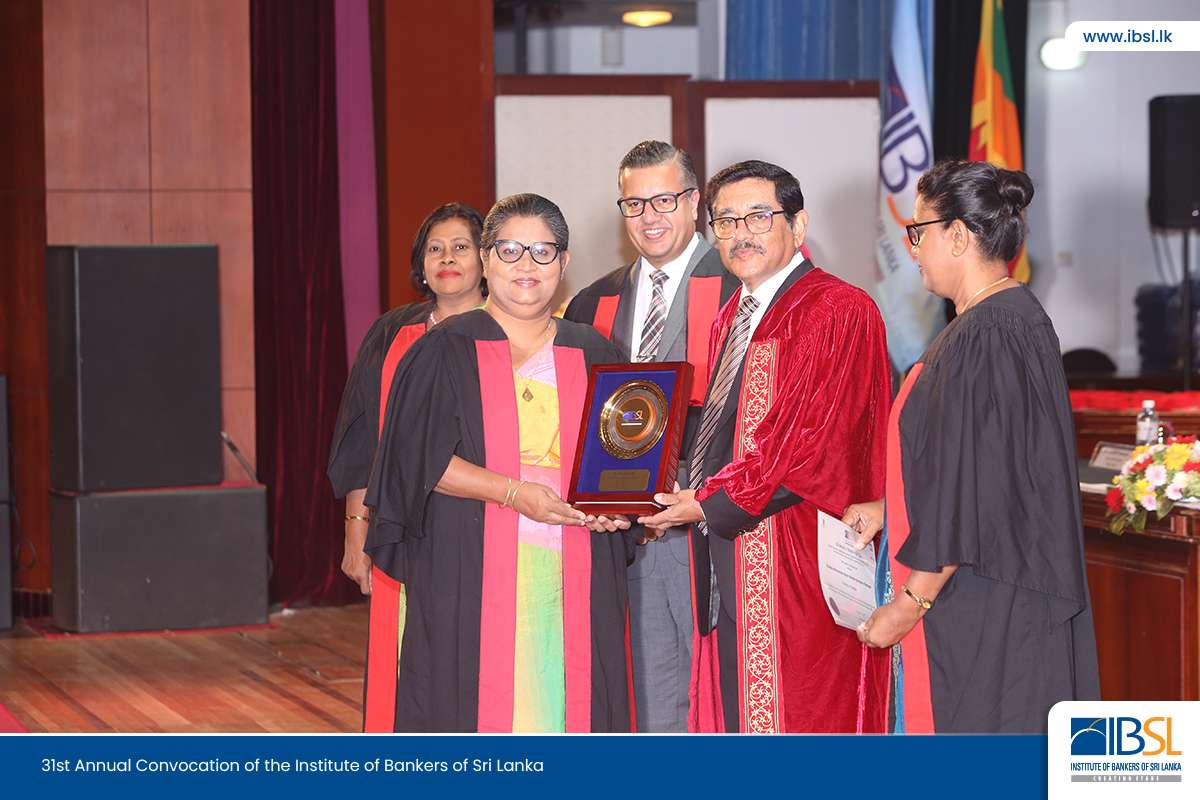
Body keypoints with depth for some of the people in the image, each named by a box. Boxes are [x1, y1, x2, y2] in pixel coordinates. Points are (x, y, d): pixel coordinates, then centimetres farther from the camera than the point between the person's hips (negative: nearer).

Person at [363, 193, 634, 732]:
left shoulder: (593, 357, 14)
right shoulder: (445, 352, 4)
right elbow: (419, 456, -6)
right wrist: (513, 493, -17)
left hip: (574, 586, 3)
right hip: (471, 578, -3)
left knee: (562, 713, -1)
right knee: (474, 712, -7)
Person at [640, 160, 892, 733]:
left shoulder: (838, 311, -11)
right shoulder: (732, 319, 17)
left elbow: (811, 442, -18)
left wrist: (710, 502, -13)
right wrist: (687, 494, 1)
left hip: (798, 570, -8)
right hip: (728, 556, 8)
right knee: (736, 715, 10)